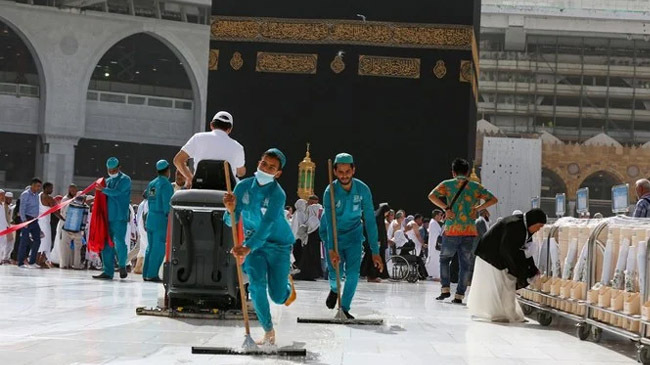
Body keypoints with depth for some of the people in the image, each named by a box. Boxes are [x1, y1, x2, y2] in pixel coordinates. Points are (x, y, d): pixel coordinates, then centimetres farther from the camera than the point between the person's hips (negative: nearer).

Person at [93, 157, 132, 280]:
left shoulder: (125, 180, 0)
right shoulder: (108, 181, 20)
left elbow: (116, 192, -15)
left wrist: (103, 189, -9)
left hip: (120, 217, -6)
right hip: (108, 217, 6)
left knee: (119, 242, -12)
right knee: (107, 245, 4)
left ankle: (122, 265, 8)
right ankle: (108, 272, 7)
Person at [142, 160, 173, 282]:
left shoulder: (151, 184, 14)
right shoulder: (166, 185, -11)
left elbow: (149, 201, 16)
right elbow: (167, 204, -16)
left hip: (150, 218, 8)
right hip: (161, 219, -8)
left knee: (150, 247, 13)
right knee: (158, 249, -5)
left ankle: (146, 274, 14)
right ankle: (152, 274, -7)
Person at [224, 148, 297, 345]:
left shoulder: (277, 194, -23)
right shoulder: (244, 186, -10)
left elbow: (266, 226, -35)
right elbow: (231, 221, -9)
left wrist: (247, 248, -49)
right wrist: (231, 209, -33)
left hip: (278, 244, -3)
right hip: (253, 242, 3)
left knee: (278, 297, -3)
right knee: (257, 284, -18)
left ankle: (288, 284, 36)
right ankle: (269, 332, -4)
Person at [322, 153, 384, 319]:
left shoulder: (363, 189, -18)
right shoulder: (330, 191, -22)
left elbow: (370, 221, -17)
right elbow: (329, 223, -30)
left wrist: (375, 251, -21)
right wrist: (332, 250, -42)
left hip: (354, 235, 1)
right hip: (334, 235, -1)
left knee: (353, 273, -12)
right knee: (335, 274, -5)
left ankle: (344, 308, 5)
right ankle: (334, 290, 31)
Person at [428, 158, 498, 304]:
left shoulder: (447, 184, 4)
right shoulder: (476, 186, 10)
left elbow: (432, 196, -10)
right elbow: (493, 199, 9)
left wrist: (446, 208, -8)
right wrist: (477, 208, 8)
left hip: (451, 230, -1)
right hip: (470, 232, 1)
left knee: (444, 259, 18)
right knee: (465, 264, 7)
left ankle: (445, 289, 8)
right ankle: (459, 295, 5)